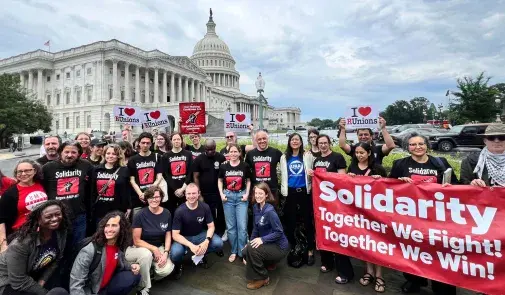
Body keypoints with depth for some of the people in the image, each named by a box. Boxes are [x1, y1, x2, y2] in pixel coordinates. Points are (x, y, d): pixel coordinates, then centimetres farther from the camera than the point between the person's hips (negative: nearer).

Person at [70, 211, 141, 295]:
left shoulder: (120, 247, -9)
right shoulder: (89, 251, -26)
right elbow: (75, 284, -22)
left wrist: (131, 266, -8)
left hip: (106, 286, 6)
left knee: (134, 277, -10)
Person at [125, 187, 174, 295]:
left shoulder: (167, 213, -5)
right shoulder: (140, 215, -16)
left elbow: (168, 235, 1)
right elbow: (136, 241, -14)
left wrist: (165, 253, -13)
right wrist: (154, 249, -21)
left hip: (159, 248, 3)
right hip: (139, 249, -2)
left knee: (167, 270, -24)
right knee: (146, 254, -37)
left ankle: (149, 274, 12)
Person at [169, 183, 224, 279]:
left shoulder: (205, 207, -13)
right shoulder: (179, 211, -20)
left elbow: (211, 226, -6)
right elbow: (175, 235, -19)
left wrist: (206, 241, -26)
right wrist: (191, 245, -32)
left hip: (200, 235, 3)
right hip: (184, 238, -2)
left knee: (218, 243, -23)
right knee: (175, 253, -33)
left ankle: (201, 255, 11)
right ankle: (178, 265, 7)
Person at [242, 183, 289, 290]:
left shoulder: (269, 211, -26)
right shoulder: (256, 207, -2)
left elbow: (279, 232, -25)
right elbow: (256, 228, 6)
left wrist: (262, 240, -29)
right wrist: (250, 242, 0)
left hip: (279, 246, -8)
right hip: (267, 243, 8)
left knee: (252, 249, -25)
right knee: (245, 252, 2)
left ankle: (262, 278, -4)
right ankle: (269, 263, 23)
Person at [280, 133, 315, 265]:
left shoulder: (306, 156, 6)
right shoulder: (284, 157, 9)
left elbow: (310, 174, 6)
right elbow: (283, 176, 11)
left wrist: (309, 188, -5)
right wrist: (284, 192, 7)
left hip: (304, 192, -1)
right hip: (290, 192, 2)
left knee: (307, 220, 1)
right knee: (290, 221, 7)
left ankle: (310, 250, 12)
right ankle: (293, 246, 23)